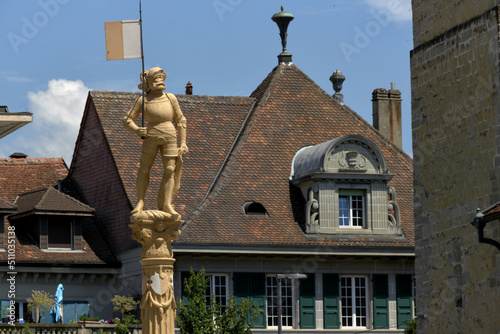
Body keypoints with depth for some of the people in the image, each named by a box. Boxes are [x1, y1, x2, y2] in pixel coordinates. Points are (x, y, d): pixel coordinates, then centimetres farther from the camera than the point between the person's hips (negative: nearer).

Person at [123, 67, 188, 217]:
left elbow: (180, 120, 12)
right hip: (151, 138, -1)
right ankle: (140, 202, 5)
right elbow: (127, 120, 1)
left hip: (169, 138, 1)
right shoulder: (143, 100, 0)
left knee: (170, 169, -8)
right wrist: (137, 130, -20)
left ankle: (166, 204, -10)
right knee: (144, 169, -2)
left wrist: (182, 142, 6)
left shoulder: (170, 98, 6)